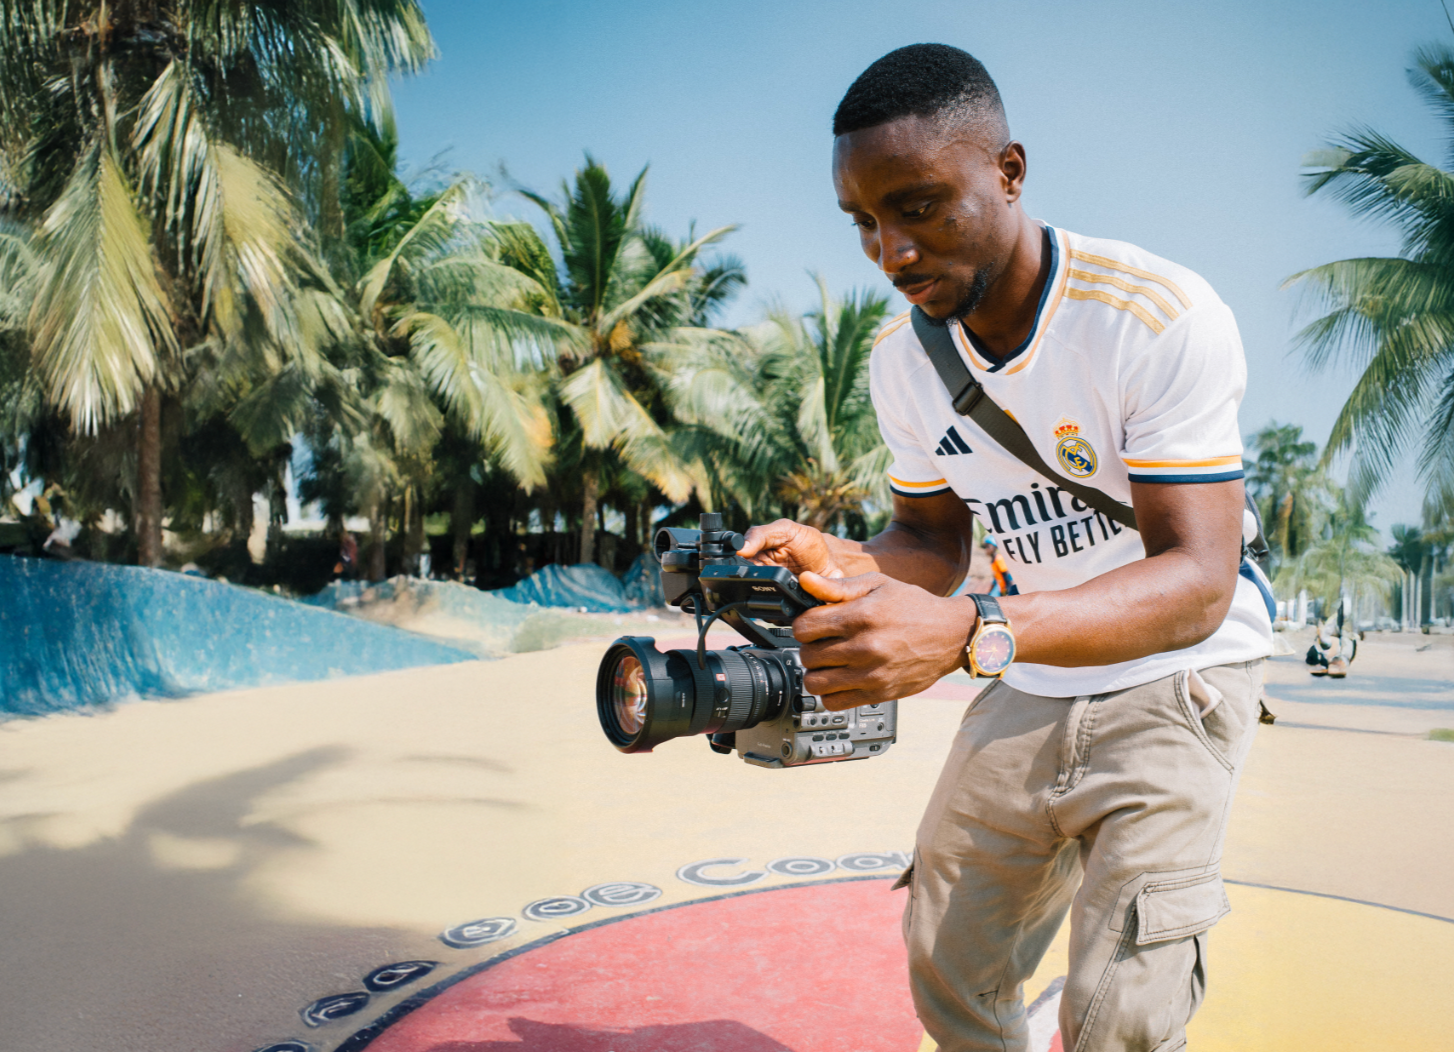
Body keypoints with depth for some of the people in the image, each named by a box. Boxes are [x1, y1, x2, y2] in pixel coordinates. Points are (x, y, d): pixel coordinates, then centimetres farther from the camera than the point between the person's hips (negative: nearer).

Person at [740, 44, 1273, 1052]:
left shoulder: (1161, 317, -24)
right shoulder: (903, 358, -6)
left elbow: (1198, 584, -29)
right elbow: (933, 537, 4)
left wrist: (965, 633, -46)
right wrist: (844, 565, -22)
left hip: (1179, 676, -5)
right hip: (1028, 687, 5)